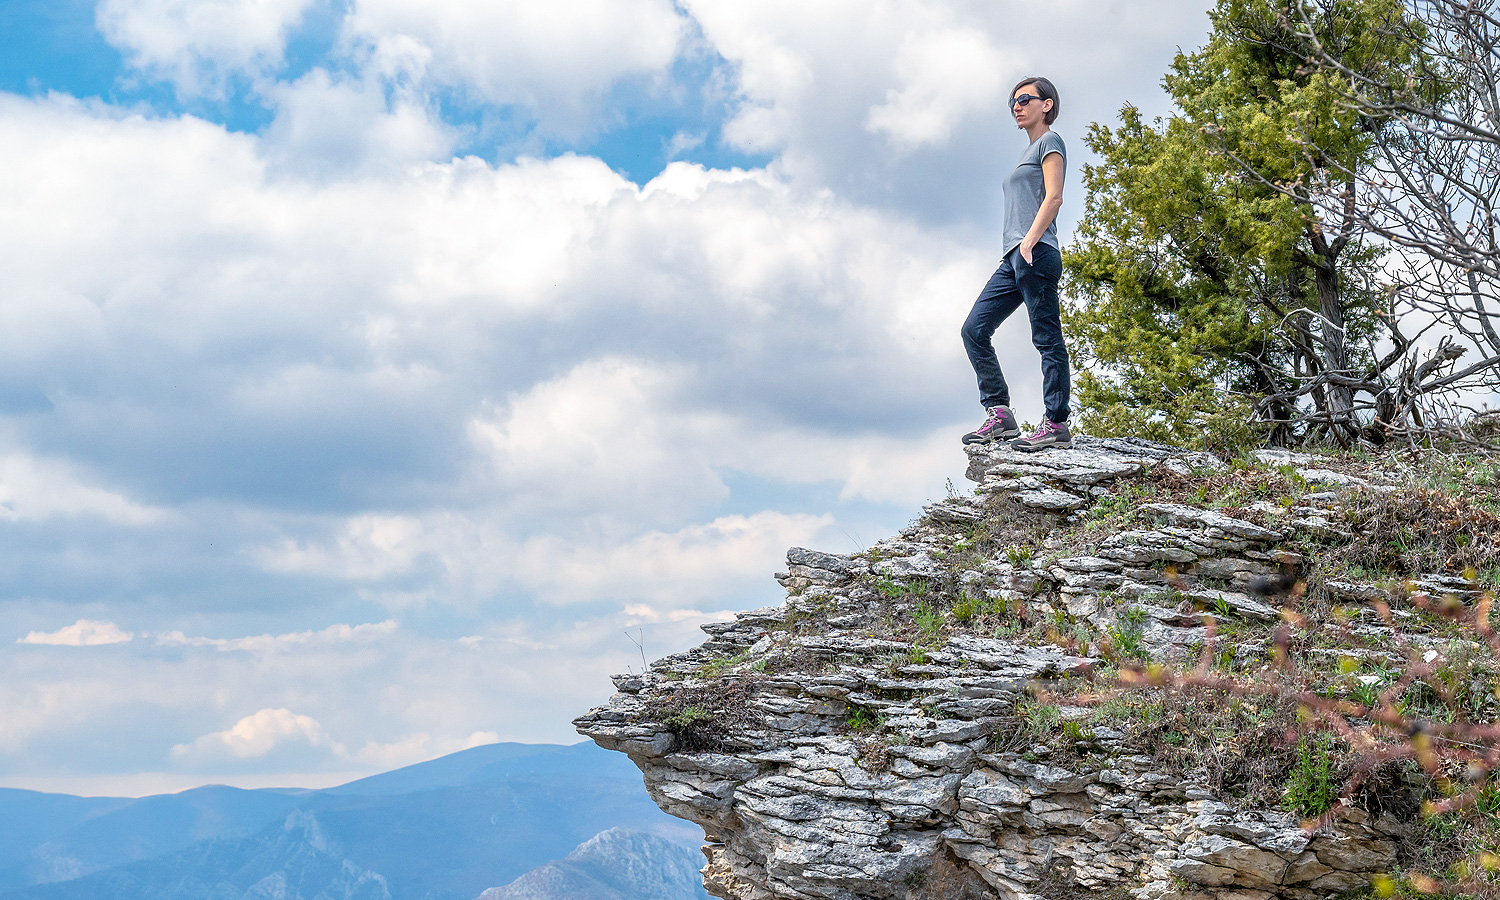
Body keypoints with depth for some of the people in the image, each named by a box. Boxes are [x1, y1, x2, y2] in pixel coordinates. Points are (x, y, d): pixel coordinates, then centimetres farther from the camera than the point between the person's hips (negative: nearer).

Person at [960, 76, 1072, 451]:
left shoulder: (1049, 141, 3)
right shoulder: (1029, 152, 28)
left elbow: (1054, 197, -10)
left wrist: (1029, 240, -20)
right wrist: (1016, 250, 18)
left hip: (1036, 253, -10)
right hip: (1014, 259, 10)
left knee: (1047, 337, -10)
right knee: (974, 329, 1)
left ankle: (1057, 424, -10)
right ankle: (999, 414, -1)